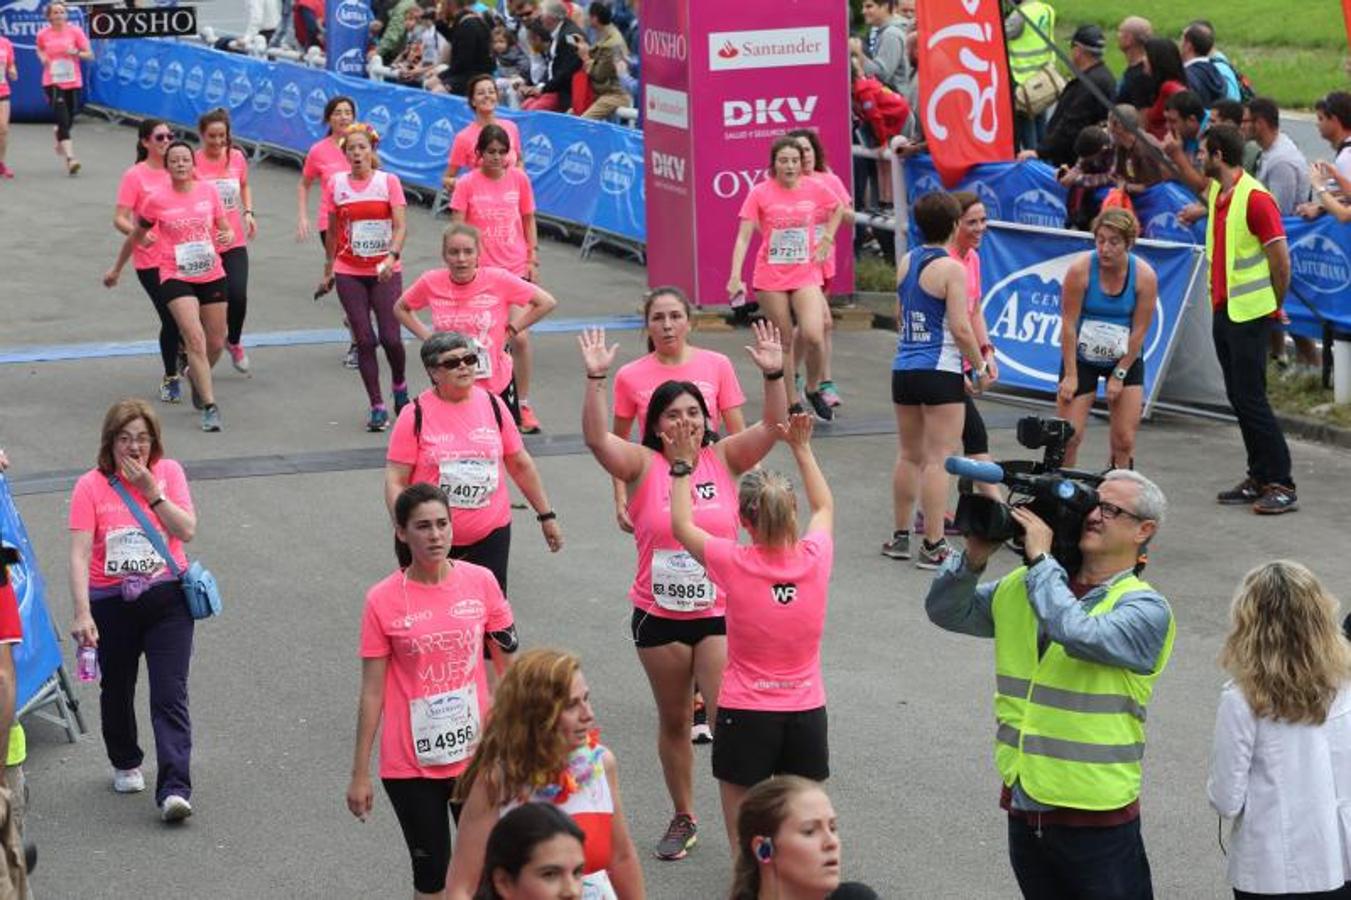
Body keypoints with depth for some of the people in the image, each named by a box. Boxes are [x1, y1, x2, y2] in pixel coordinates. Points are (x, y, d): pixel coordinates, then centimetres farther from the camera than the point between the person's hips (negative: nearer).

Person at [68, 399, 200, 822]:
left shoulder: (168, 472, 1)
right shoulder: (91, 486, -8)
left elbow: (187, 530, -8)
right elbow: (79, 554, -14)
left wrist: (151, 489, -16)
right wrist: (82, 614, -24)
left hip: (167, 598, 0)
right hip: (112, 602, 0)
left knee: (170, 695, -9)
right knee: (116, 691, 16)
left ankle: (174, 789, -15)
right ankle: (125, 764, 41)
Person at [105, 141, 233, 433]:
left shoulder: (208, 192, 1)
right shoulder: (157, 200, -4)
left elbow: (225, 228, 10)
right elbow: (136, 236, 10)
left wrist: (227, 236, -15)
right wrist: (116, 269, 20)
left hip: (212, 277, 4)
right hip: (176, 278, -4)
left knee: (216, 344, 12)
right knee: (195, 340, -20)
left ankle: (197, 377, 45)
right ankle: (210, 406, -19)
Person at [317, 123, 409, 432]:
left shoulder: (388, 181, -3)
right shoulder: (336, 184, 3)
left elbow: (400, 226, -11)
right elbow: (333, 231, 13)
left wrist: (392, 256, -28)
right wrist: (328, 271, 16)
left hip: (385, 271, -2)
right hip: (349, 273, 2)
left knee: (390, 337, -8)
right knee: (364, 340, -2)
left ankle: (399, 386, 22)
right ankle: (377, 406, 6)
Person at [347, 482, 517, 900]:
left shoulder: (481, 582, -3)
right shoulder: (383, 600, -9)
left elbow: (509, 664, 5)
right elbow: (372, 691, -4)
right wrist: (360, 774, -3)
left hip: (475, 753, 2)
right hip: (410, 764, -2)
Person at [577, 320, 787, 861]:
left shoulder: (724, 459, -1)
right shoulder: (643, 465, -4)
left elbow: (771, 428, -12)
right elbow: (595, 437, -19)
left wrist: (773, 375, -27)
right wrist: (596, 378, -31)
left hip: (720, 613, -1)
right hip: (658, 617, 1)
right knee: (673, 722, 15)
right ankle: (684, 818, 30)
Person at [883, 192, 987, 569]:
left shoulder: (905, 263, 7)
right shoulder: (951, 269, -14)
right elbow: (961, 329, -17)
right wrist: (980, 367, -4)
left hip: (903, 369, 7)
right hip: (940, 372, -7)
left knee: (909, 455, 17)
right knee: (937, 459, -4)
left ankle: (900, 536, 23)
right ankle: (933, 545, -5)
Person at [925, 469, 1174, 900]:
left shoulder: (1145, 608, -11)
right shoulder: (1023, 588, 9)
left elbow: (1080, 634, -28)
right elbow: (947, 611, 12)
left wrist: (1041, 559, -18)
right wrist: (973, 557, -6)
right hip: (1023, 803, 6)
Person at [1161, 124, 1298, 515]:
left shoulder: (1256, 198, -17)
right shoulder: (1217, 193, 10)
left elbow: (1281, 260, -15)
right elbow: (1198, 184, 38)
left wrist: (1272, 309, -3)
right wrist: (1175, 154, 26)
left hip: (1249, 316, -9)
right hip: (1223, 310, 9)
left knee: (1250, 399, -9)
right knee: (1238, 398, 10)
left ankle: (1282, 486, -5)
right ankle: (1259, 479, 17)